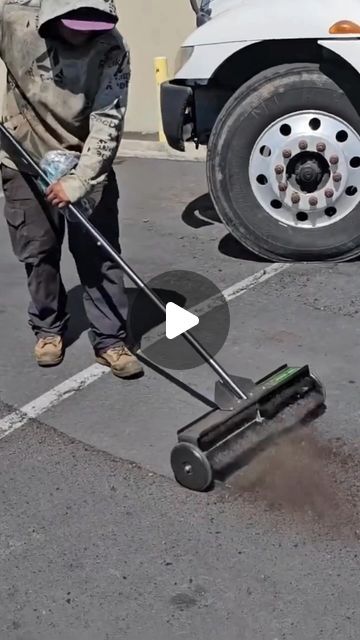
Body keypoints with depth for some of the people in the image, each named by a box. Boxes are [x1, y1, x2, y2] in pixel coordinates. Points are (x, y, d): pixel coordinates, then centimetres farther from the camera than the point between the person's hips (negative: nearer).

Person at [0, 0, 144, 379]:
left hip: (87, 165, -1)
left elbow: (107, 123, -21)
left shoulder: (111, 49, -18)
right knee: (39, 253, 9)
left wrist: (79, 180, -29)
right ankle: (48, 328, 28)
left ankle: (110, 339, 10)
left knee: (99, 254, -1)